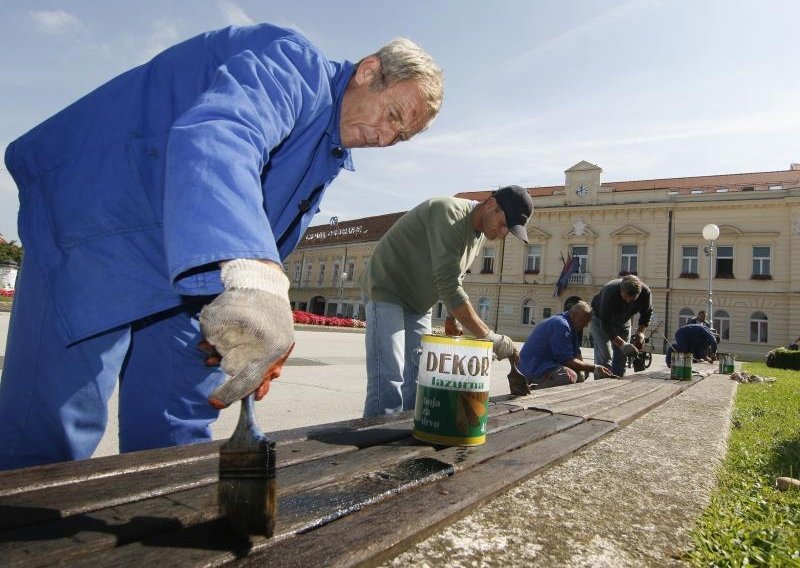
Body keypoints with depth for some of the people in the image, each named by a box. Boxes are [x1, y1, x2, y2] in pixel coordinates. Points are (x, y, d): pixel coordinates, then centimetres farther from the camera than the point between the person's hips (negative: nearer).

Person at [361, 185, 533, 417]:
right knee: (388, 386, -17)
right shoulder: (449, 213, -25)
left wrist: (452, 317, 1)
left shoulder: (480, 232, 4)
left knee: (417, 385, 3)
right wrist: (489, 337, -30)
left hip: (419, 306, 9)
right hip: (387, 292, -8)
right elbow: (447, 286, -32)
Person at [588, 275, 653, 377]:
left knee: (622, 356, 2)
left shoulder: (645, 292, -25)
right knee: (605, 355, -16)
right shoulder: (610, 292, -39)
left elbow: (646, 314, -4)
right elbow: (605, 324, -35)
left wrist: (640, 332, -19)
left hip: (623, 321, 5)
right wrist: (621, 344, -40)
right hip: (600, 319, -5)